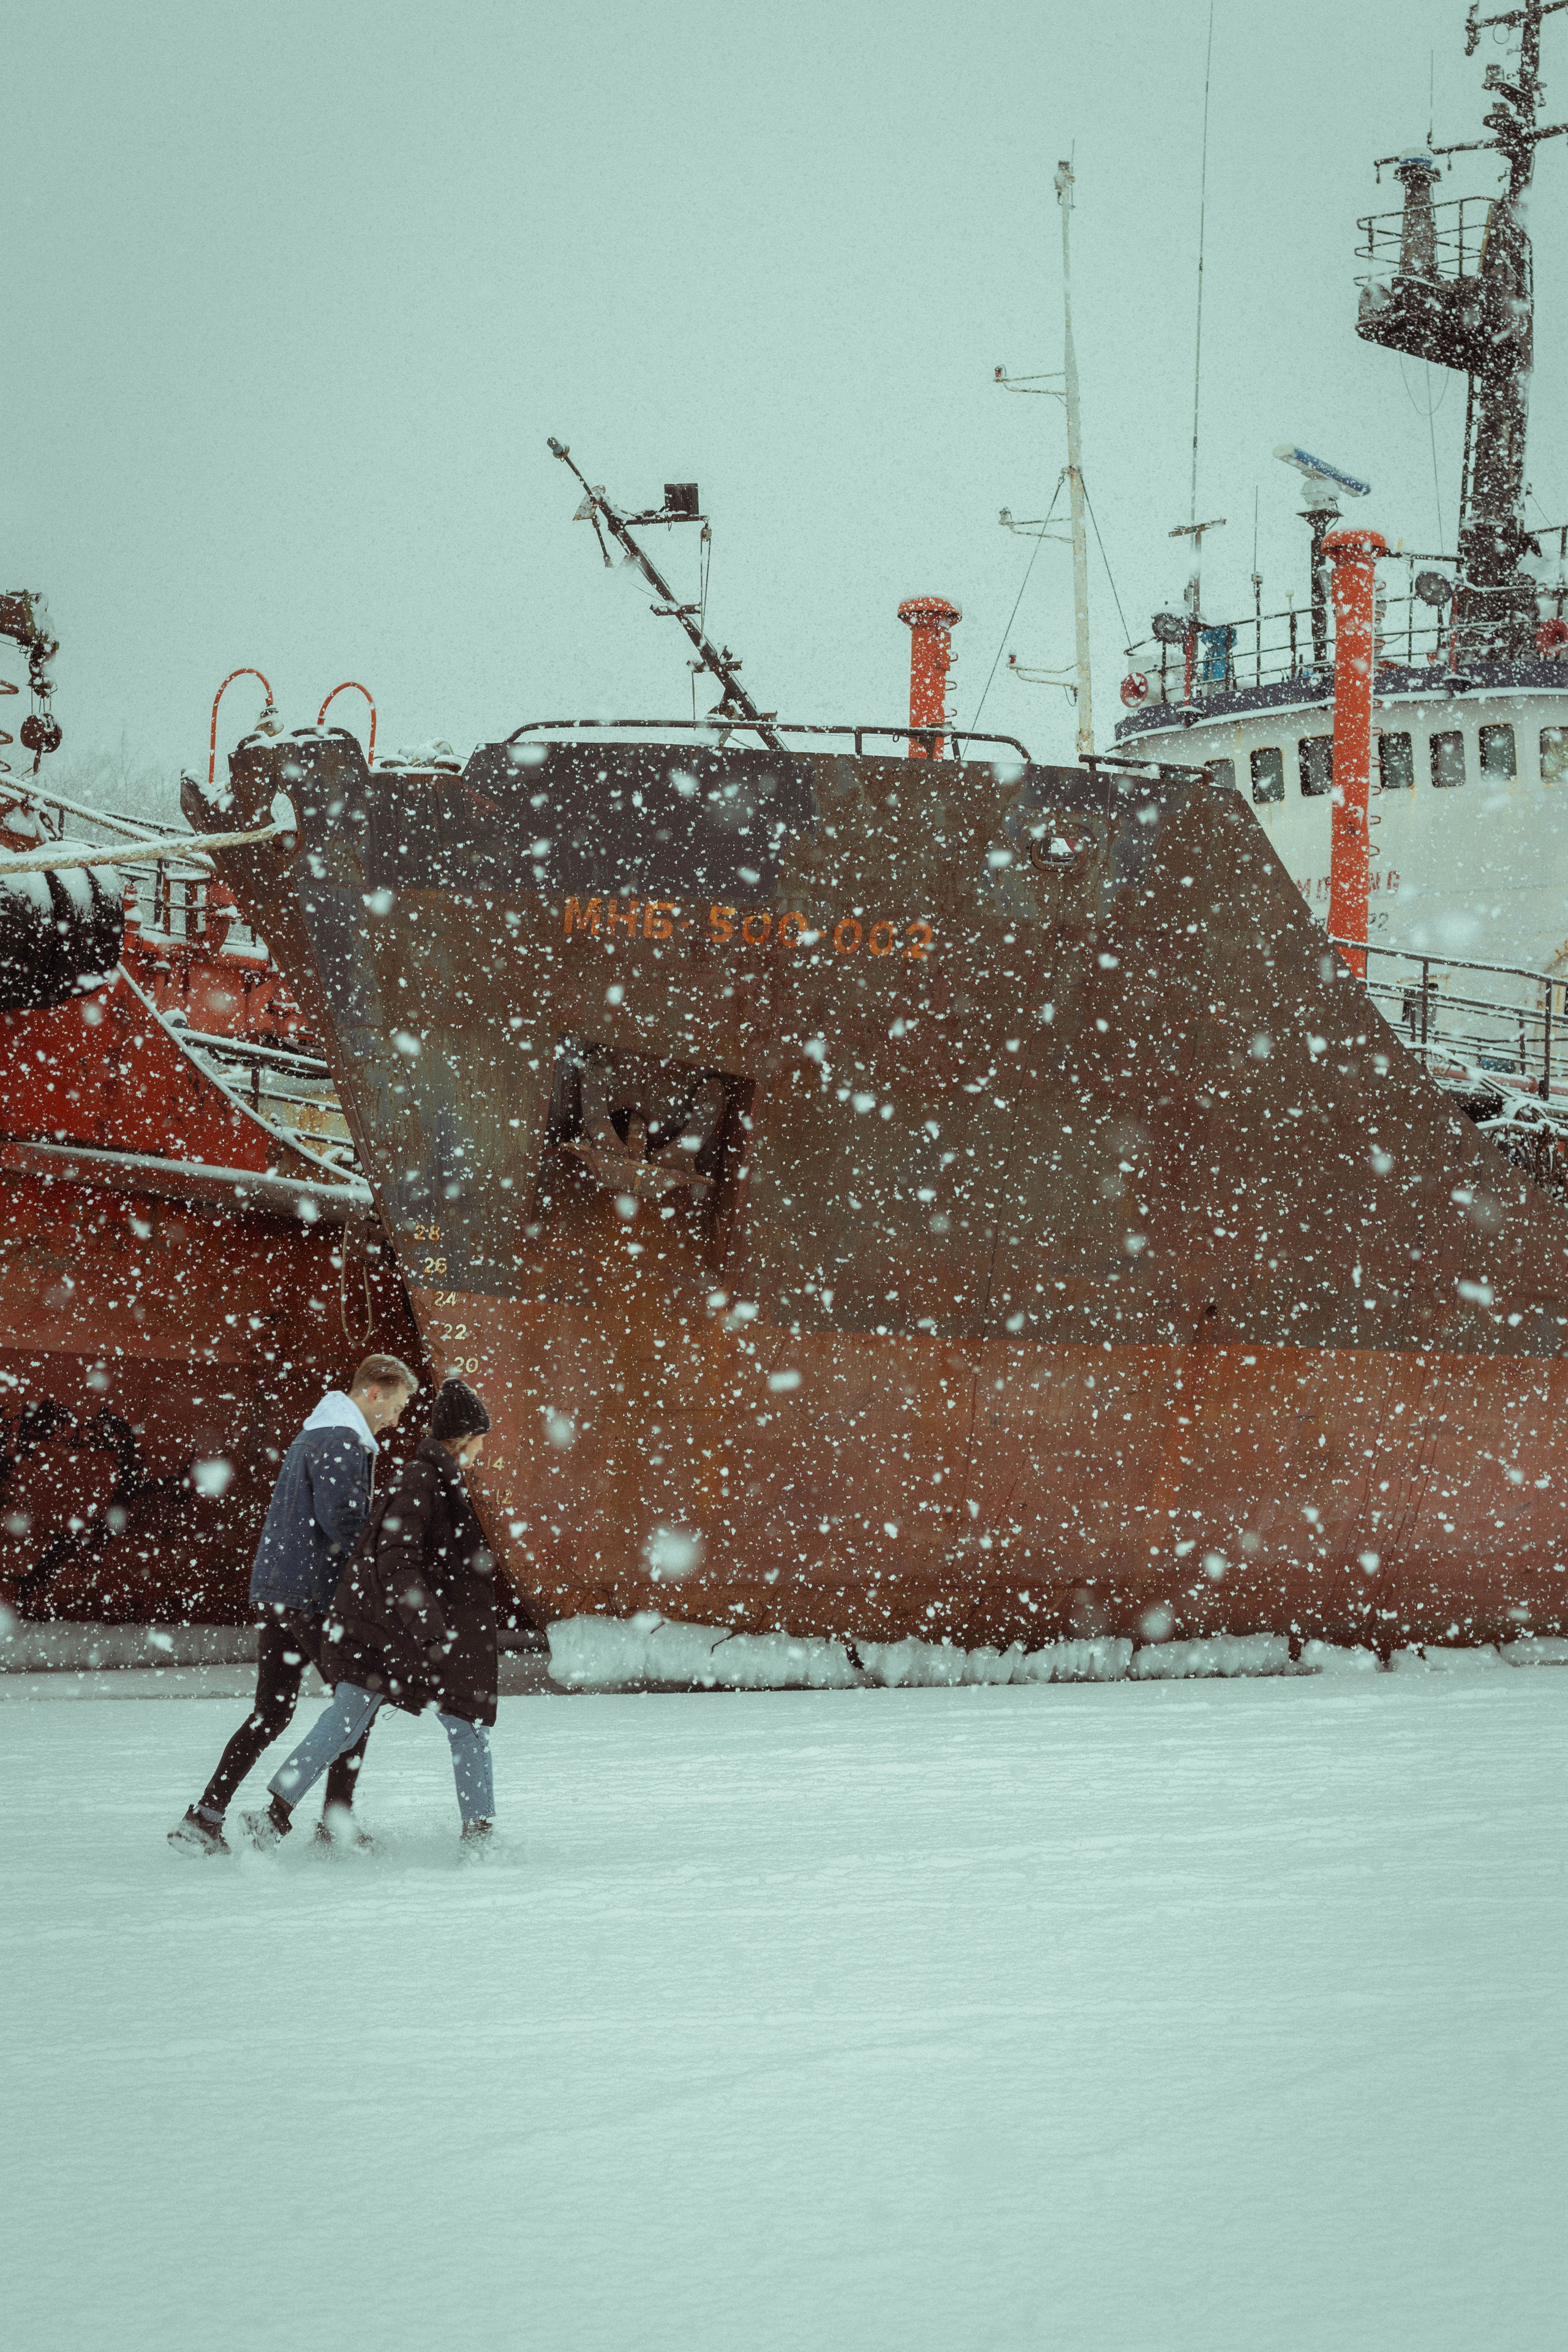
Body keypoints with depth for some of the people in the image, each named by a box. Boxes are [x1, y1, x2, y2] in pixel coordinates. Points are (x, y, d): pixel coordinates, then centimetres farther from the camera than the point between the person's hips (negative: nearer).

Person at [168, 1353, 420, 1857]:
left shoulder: (313, 1436, 20)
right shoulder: (342, 1442, -12)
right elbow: (341, 1520, -21)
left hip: (273, 1593, 9)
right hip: (313, 1594, -9)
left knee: (272, 1712, 10)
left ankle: (205, 1816, 3)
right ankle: (337, 1823, 5)